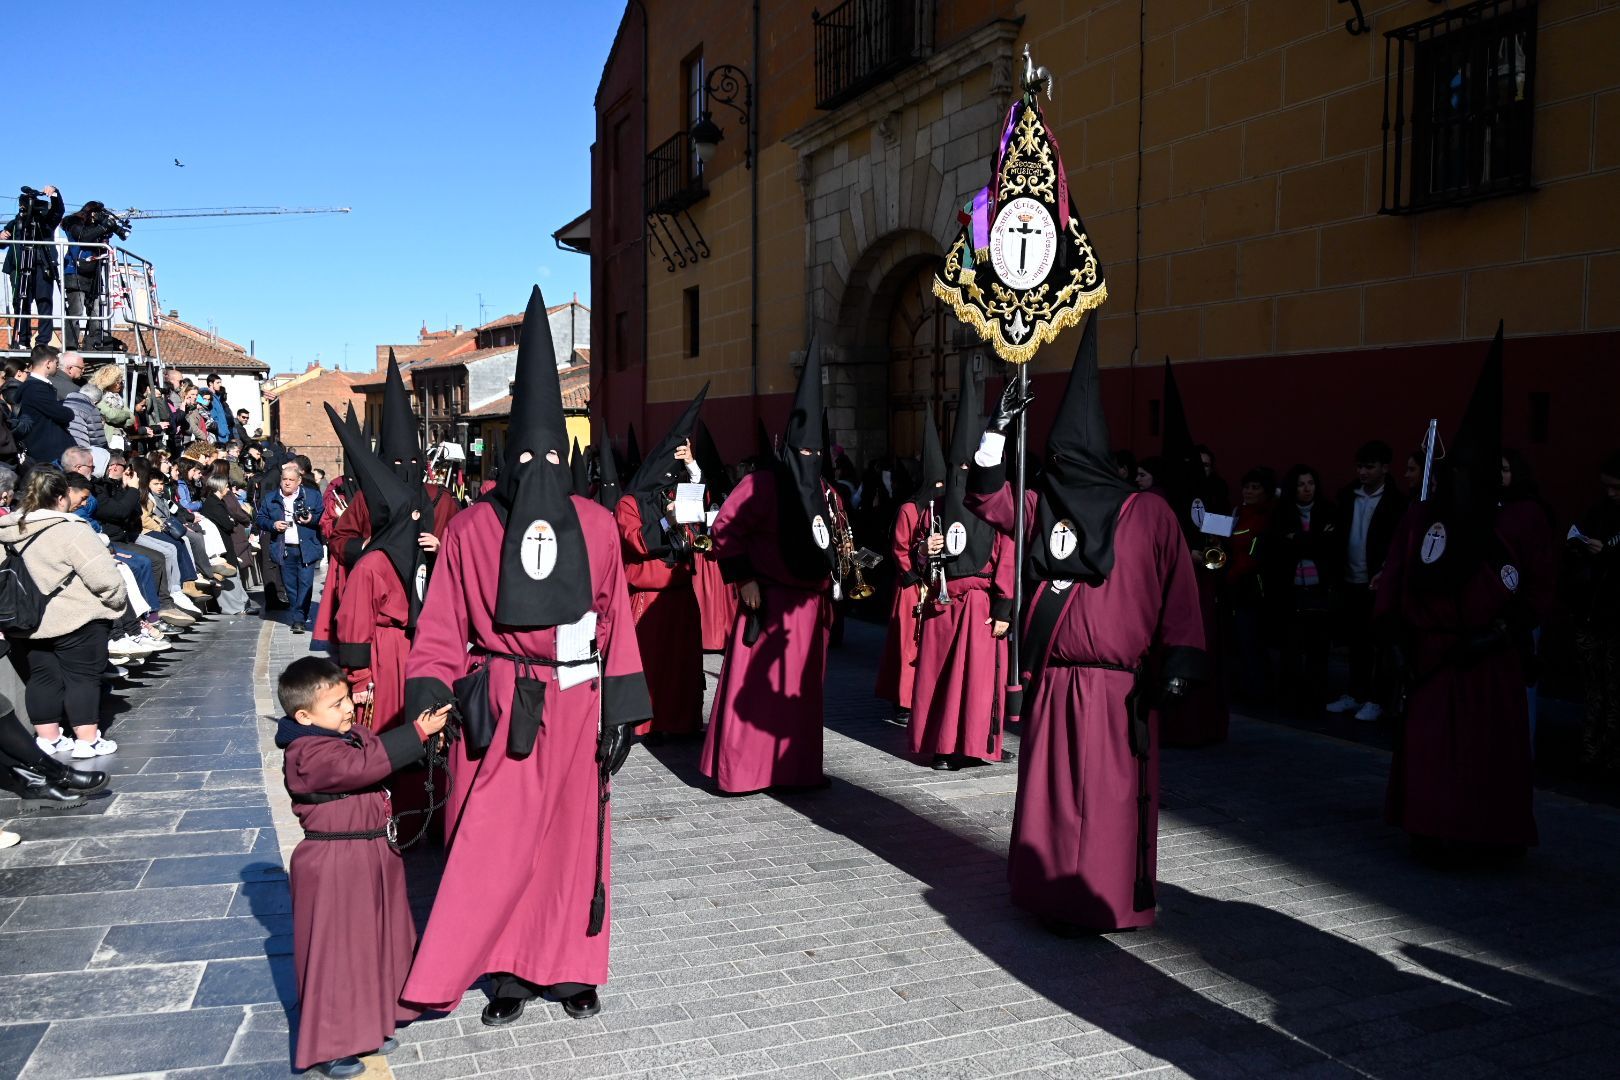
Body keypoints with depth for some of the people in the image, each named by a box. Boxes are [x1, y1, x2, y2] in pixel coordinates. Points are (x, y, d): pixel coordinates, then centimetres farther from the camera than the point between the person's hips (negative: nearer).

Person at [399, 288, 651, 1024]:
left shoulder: (595, 525, 0)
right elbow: (442, 629, -2)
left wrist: (621, 709, 0)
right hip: (498, 707, -1)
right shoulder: (471, 529, -2)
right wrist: (429, 700, -12)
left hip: (575, 703, 1)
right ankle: (509, 973, 20)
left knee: (574, 837, 10)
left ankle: (570, 969, 26)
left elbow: (616, 620, 2)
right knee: (494, 845, 2)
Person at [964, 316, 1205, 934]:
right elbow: (986, 498, 15)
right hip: (1049, 682, 5)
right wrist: (998, 430, 3)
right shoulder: (1043, 507, 9)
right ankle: (1049, 889, 24)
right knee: (1048, 789, 11)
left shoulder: (1147, 515, -5)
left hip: (1112, 689, -5)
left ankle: (1101, 903, 13)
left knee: (1105, 795, 1)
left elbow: (1178, 590, -7)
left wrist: (1177, 662, -14)